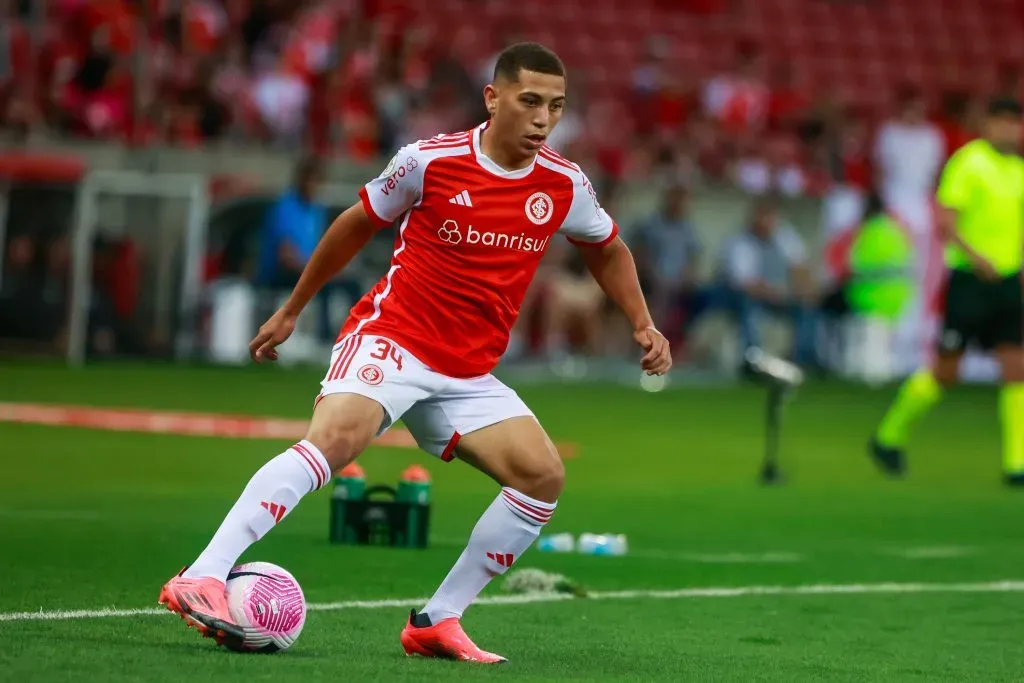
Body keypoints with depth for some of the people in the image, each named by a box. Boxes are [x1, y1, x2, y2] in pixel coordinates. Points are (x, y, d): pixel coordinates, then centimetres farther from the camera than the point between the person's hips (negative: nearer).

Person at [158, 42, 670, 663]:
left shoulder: (564, 184, 4)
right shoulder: (429, 161, -7)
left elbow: (608, 250, 26)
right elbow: (358, 224, 10)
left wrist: (644, 326, 14)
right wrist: (290, 311, 17)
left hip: (469, 377, 5)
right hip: (389, 339, -5)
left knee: (545, 475, -12)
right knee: (337, 435, -32)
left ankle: (438, 622, -2)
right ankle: (202, 578, -41)